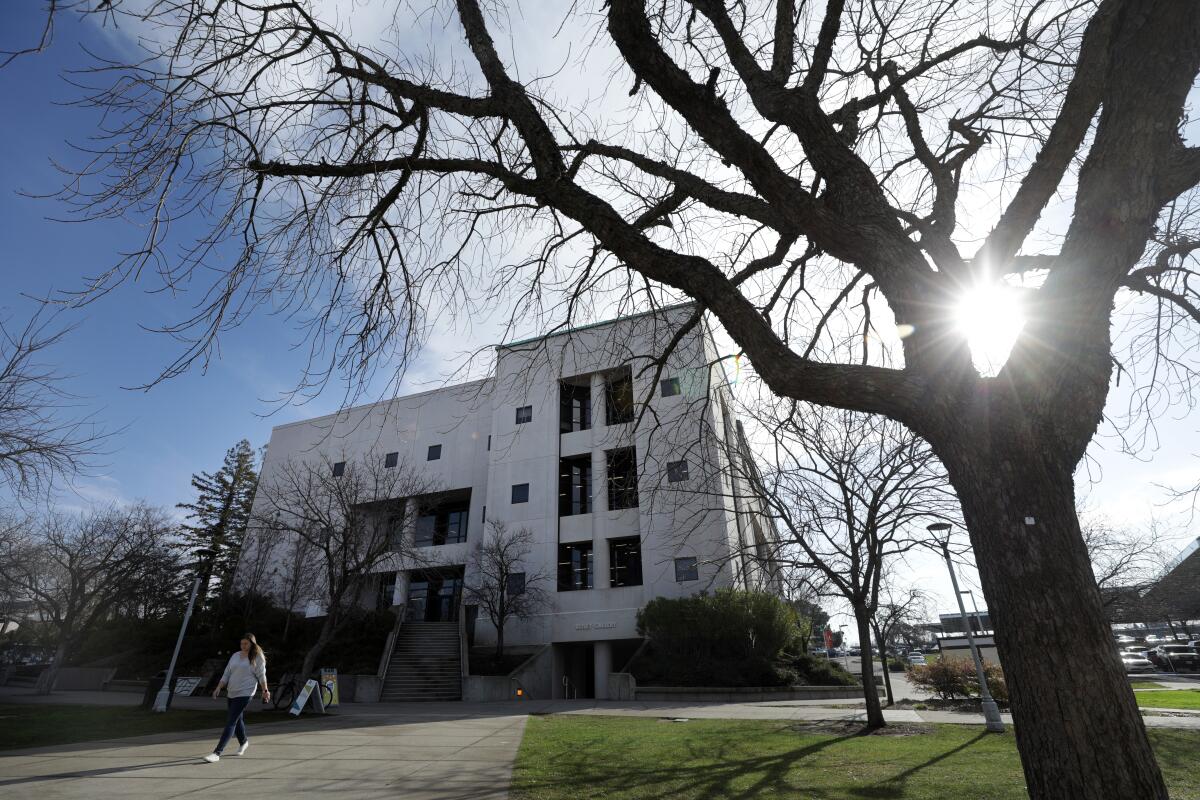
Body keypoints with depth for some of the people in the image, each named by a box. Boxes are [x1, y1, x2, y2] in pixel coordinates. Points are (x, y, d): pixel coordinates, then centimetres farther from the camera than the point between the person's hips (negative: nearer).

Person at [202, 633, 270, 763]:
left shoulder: (258, 657, -6)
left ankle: (217, 753, -8)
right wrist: (219, 688, 5)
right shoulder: (235, 656, 10)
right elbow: (226, 674, 15)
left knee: (230, 722, -11)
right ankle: (243, 743, 40)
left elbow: (261, 675, -3)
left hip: (244, 694, -7)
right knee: (237, 720, 18)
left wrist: (265, 691, -4)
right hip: (231, 693, 7)